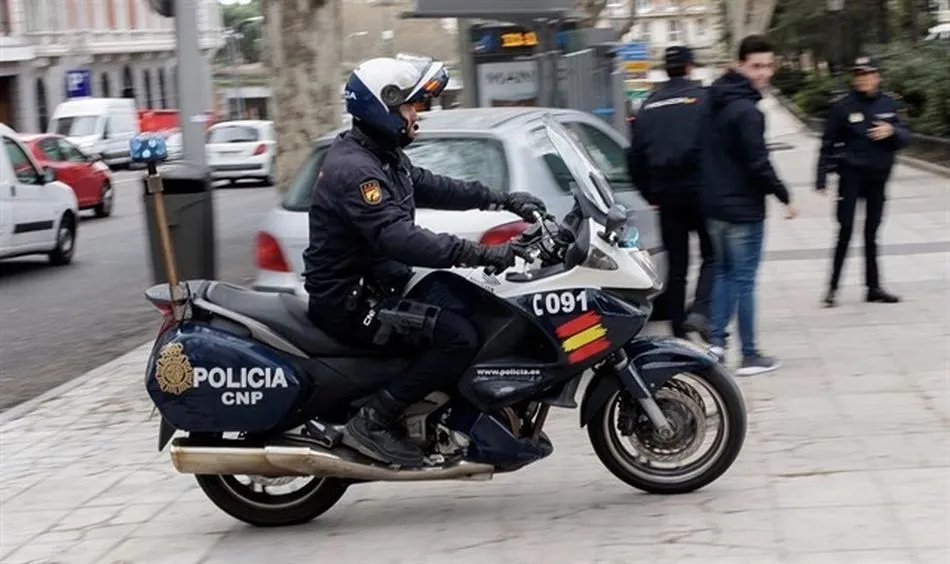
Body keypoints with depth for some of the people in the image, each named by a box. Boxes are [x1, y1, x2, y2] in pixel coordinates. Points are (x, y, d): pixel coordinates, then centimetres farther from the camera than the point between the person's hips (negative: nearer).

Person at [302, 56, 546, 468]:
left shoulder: (384, 157, 11)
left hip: (376, 283, 11)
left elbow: (433, 187, 23)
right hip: (350, 303, -11)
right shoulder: (355, 170, -23)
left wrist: (504, 200, 15)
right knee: (459, 337, -20)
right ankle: (373, 422, -15)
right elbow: (399, 239, -35)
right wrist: (481, 254, -37)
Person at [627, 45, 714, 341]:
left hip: (666, 194, 4)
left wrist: (651, 194, 17)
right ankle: (700, 311, -16)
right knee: (712, 255, 6)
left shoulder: (649, 106, 10)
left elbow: (635, 158, 11)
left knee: (676, 264, 10)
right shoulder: (703, 98, -5)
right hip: (699, 189, -4)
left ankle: (678, 330, 11)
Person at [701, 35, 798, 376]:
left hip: (715, 205, 8)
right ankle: (750, 356, 5)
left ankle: (716, 339, 12)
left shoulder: (718, 102, 8)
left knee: (725, 272, 19)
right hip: (743, 208, -8)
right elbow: (758, 163, -21)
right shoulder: (746, 111, -19)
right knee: (744, 280, -2)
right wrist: (784, 196, -10)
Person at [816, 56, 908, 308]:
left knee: (871, 233, 11)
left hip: (879, 176, 4)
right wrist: (822, 178, -8)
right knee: (845, 230, -7)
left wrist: (892, 131, -17)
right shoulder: (842, 106, -6)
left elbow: (904, 138, 6)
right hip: (851, 174, -4)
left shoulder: (889, 103, 4)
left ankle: (873, 287, 16)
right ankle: (833, 287, -2)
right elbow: (828, 143, -4)